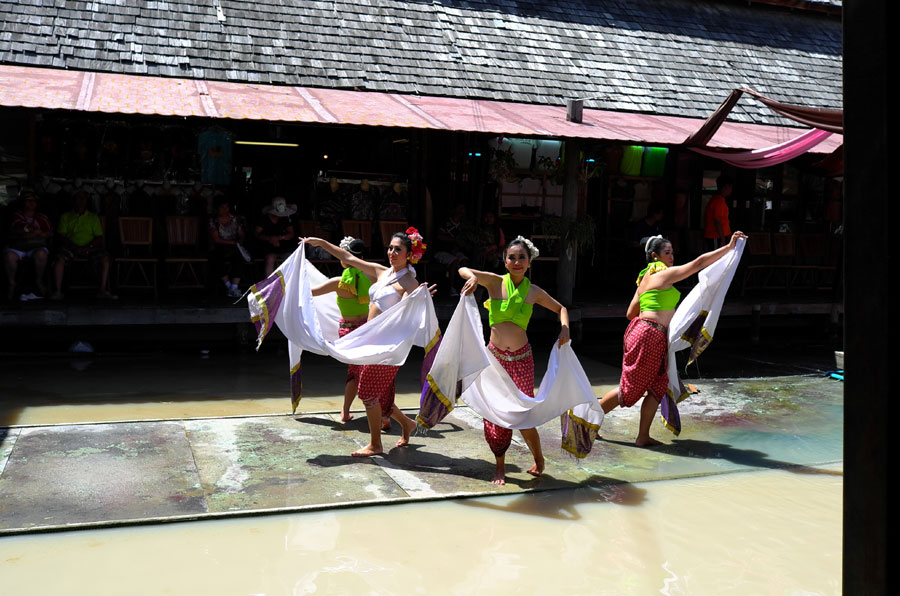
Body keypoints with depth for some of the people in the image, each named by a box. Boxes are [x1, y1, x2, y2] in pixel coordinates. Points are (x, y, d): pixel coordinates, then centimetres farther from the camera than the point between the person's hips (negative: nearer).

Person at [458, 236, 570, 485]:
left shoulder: (534, 292, 2)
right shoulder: (495, 282, -2)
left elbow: (560, 308, 17)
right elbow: (463, 270, -4)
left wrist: (565, 328, -2)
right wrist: (473, 277, -26)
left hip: (522, 358, 0)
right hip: (495, 356, 0)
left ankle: (538, 459, 24)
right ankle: (500, 465, 23)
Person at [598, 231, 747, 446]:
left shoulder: (645, 279, 19)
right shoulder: (664, 274, -7)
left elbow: (630, 314, 20)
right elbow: (699, 262, -11)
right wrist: (729, 246, -9)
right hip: (649, 335, -10)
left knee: (658, 387, 8)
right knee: (629, 389, 0)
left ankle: (643, 437, 12)